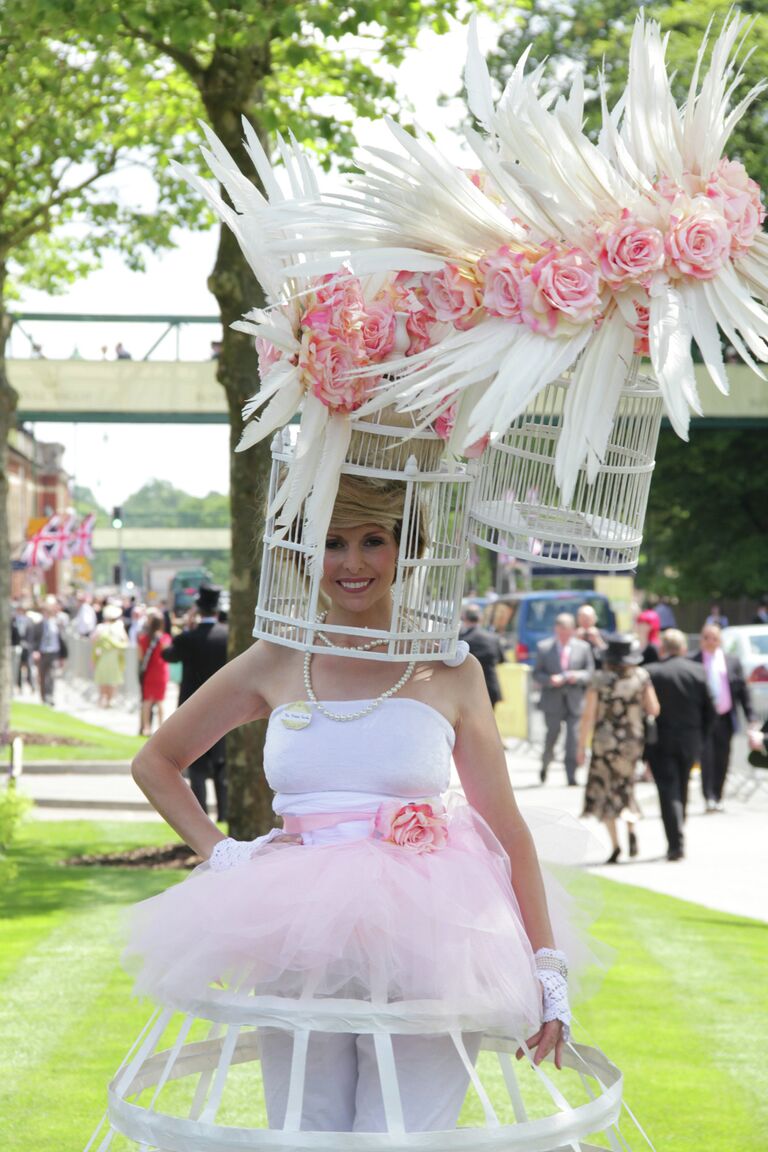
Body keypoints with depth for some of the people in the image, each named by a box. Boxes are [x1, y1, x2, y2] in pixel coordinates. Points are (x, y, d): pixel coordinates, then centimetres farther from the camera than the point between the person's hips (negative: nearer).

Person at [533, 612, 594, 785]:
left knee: (573, 740, -7)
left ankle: (571, 777, -3)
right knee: (552, 736, 2)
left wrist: (578, 676, -12)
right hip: (553, 701, 0)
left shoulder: (583, 647, 8)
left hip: (575, 701, 0)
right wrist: (550, 680, -15)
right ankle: (545, 765, 29)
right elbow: (537, 674, 4)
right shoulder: (544, 647, 5)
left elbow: (590, 671, 8)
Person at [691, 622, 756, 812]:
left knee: (722, 760, 7)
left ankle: (717, 799, 18)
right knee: (707, 757, -11)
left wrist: (750, 718, 4)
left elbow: (743, 690, 10)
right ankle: (708, 798, -11)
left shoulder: (732, 661, 9)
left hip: (725, 718, 3)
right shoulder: (693, 662, 0)